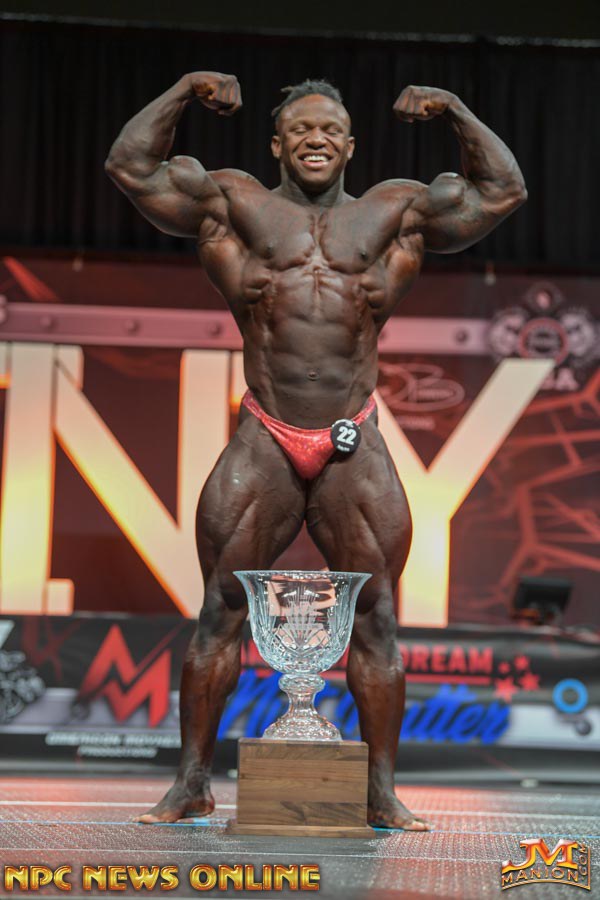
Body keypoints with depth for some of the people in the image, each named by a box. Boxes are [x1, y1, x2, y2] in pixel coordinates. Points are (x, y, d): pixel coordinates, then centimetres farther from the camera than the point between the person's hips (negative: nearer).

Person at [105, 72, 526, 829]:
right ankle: (192, 782, 6)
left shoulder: (394, 213, 14)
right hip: (263, 445, -1)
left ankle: (383, 793, 5)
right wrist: (184, 92, 12)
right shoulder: (233, 204, 11)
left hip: (355, 448, 1)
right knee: (220, 612, -2)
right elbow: (129, 166, 13)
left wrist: (456, 112, 14)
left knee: (375, 620, -1)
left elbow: (502, 190, 20)